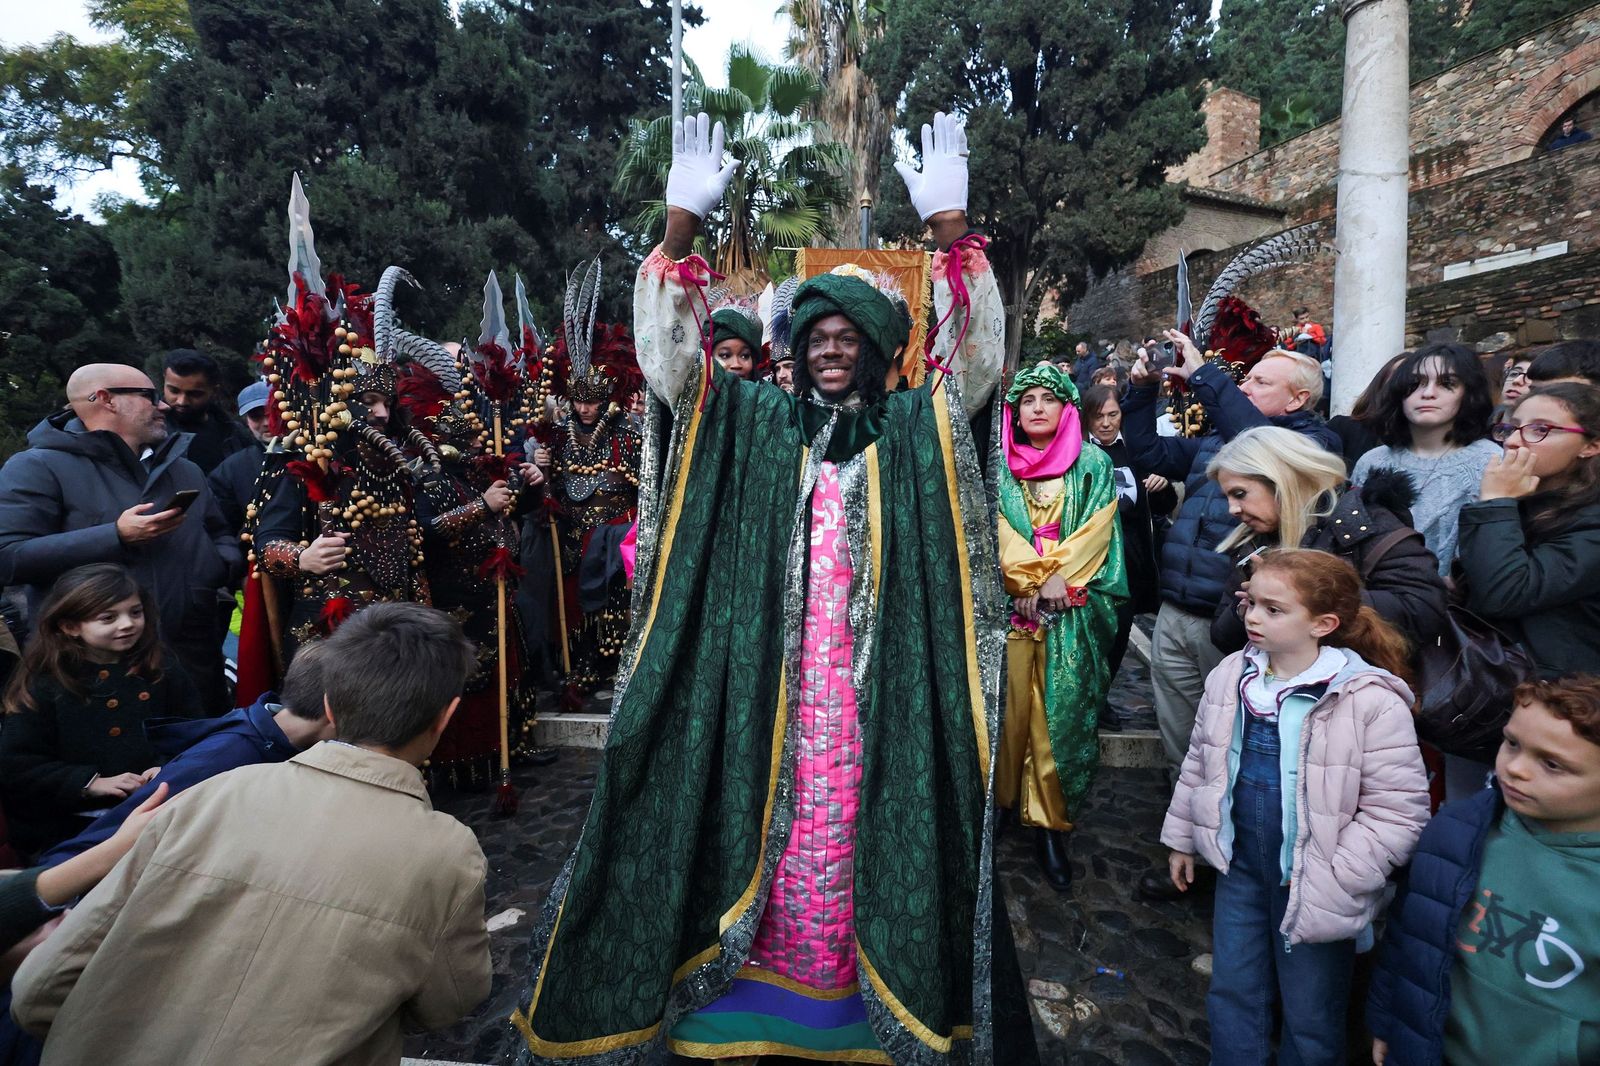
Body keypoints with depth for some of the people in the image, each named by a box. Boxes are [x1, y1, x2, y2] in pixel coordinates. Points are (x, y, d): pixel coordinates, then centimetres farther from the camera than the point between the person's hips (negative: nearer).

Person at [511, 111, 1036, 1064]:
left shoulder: (915, 428, 7)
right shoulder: (757, 422, 9)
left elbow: (978, 353, -5)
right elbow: (671, 353, 1)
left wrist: (952, 229, -17)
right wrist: (681, 227, -11)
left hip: (876, 689, 0)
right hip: (769, 684, 1)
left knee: (865, 829, 6)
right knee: (762, 825, 6)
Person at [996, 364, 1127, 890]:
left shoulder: (1093, 464, 7)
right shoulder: (999, 466, 9)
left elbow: (1097, 529, -2)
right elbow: (996, 531, 1)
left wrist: (1059, 577, -12)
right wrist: (1032, 579, -10)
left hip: (1072, 609, -1)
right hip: (1010, 603, 1)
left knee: (1059, 710, 0)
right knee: (1009, 704, 4)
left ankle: (1050, 823, 9)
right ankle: (999, 799, 21)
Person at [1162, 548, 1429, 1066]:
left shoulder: (1371, 701, -21)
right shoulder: (1230, 677, -5)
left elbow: (1398, 808, -18)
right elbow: (1199, 761, 7)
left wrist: (1332, 881, -19)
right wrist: (1182, 836, 13)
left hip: (1313, 888, -4)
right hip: (1240, 865, 5)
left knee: (1311, 1015, 17)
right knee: (1231, 993, 21)